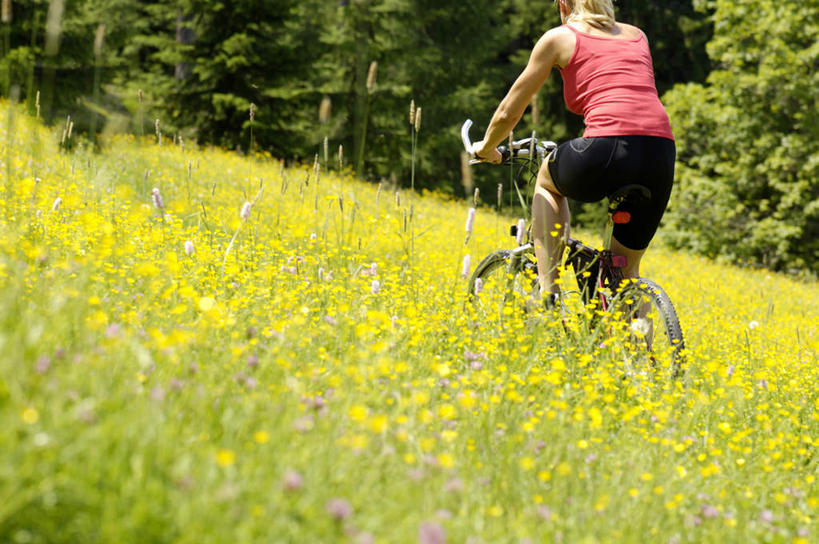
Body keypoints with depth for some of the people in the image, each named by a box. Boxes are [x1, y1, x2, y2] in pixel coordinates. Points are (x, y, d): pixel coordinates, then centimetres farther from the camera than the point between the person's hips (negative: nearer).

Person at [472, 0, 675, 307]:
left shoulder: (559, 37, 16)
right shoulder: (638, 36, 28)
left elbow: (508, 113, 21)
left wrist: (486, 148, 41)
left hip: (609, 152, -4)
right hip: (662, 155, 4)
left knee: (547, 178, 31)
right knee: (626, 271, 24)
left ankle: (547, 294, 17)